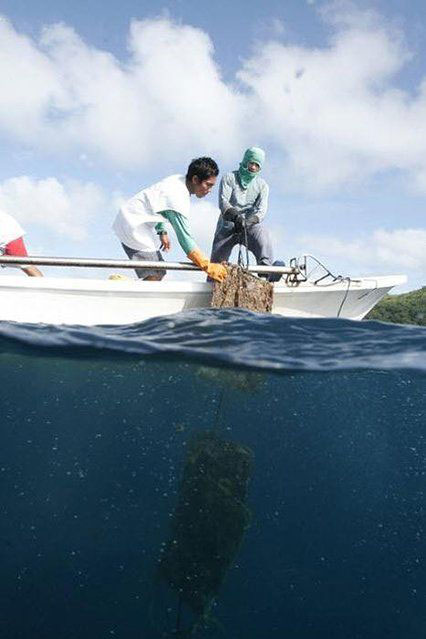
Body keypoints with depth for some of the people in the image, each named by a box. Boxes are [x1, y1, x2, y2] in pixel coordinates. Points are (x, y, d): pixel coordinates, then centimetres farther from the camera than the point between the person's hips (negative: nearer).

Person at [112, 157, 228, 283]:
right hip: (132, 224, -10)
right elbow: (185, 237, -27)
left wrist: (162, 231, 14)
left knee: (159, 272, 7)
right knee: (154, 275, -17)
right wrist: (208, 266, -28)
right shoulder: (178, 197, -25)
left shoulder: (178, 181, 3)